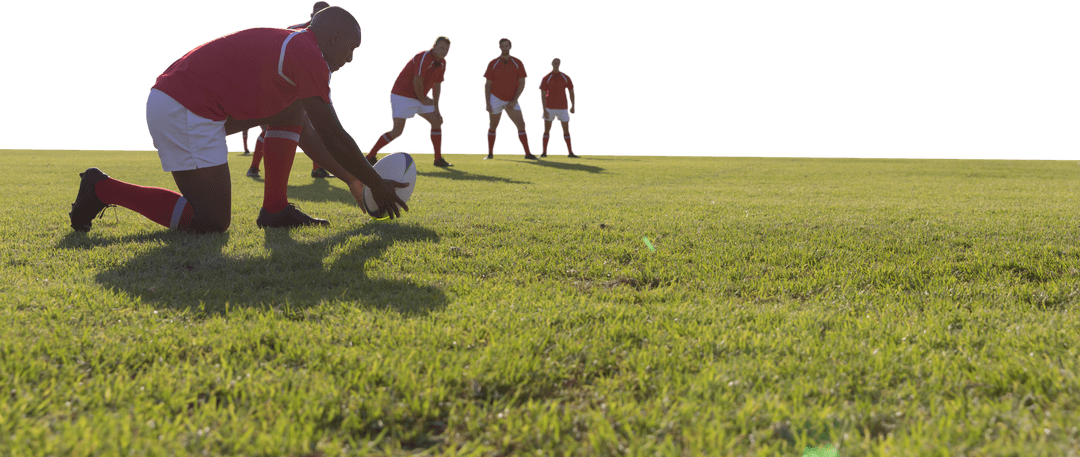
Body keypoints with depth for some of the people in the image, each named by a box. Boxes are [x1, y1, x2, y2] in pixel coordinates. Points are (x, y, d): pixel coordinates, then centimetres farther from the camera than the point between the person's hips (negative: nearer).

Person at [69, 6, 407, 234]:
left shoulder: (289, 46, 20)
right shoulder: (309, 54, -11)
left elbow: (306, 134, 25)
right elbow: (333, 137, -11)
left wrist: (350, 179, 23)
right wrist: (376, 185, 0)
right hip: (184, 111, -11)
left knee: (292, 109, 14)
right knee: (212, 223, -8)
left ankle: (275, 209, 10)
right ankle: (102, 189, 0)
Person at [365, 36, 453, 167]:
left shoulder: (442, 63, 7)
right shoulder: (423, 58, -21)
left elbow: (437, 86, 12)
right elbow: (417, 82, -24)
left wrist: (436, 108, 7)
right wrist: (422, 100, -12)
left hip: (420, 98, 9)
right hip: (402, 96, -9)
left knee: (437, 122, 3)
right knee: (397, 131, -15)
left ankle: (438, 159, 11)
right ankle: (371, 156, -4)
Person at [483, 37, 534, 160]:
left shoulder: (518, 63, 1)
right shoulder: (492, 63, 1)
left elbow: (522, 83, -1)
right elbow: (487, 84, 2)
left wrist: (514, 101, -10)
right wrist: (486, 102, -8)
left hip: (512, 101, 0)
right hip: (495, 98, 0)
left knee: (521, 125, -9)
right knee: (492, 127, 5)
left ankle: (527, 153, -5)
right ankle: (490, 154, 16)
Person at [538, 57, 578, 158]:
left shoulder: (566, 77, 4)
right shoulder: (545, 78, -1)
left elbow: (571, 92, 11)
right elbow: (542, 95, -4)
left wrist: (573, 106, 8)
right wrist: (544, 109, -13)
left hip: (563, 108, 1)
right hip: (549, 108, -1)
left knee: (566, 130, 2)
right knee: (546, 130, 0)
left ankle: (570, 152, 8)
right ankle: (544, 152, 7)